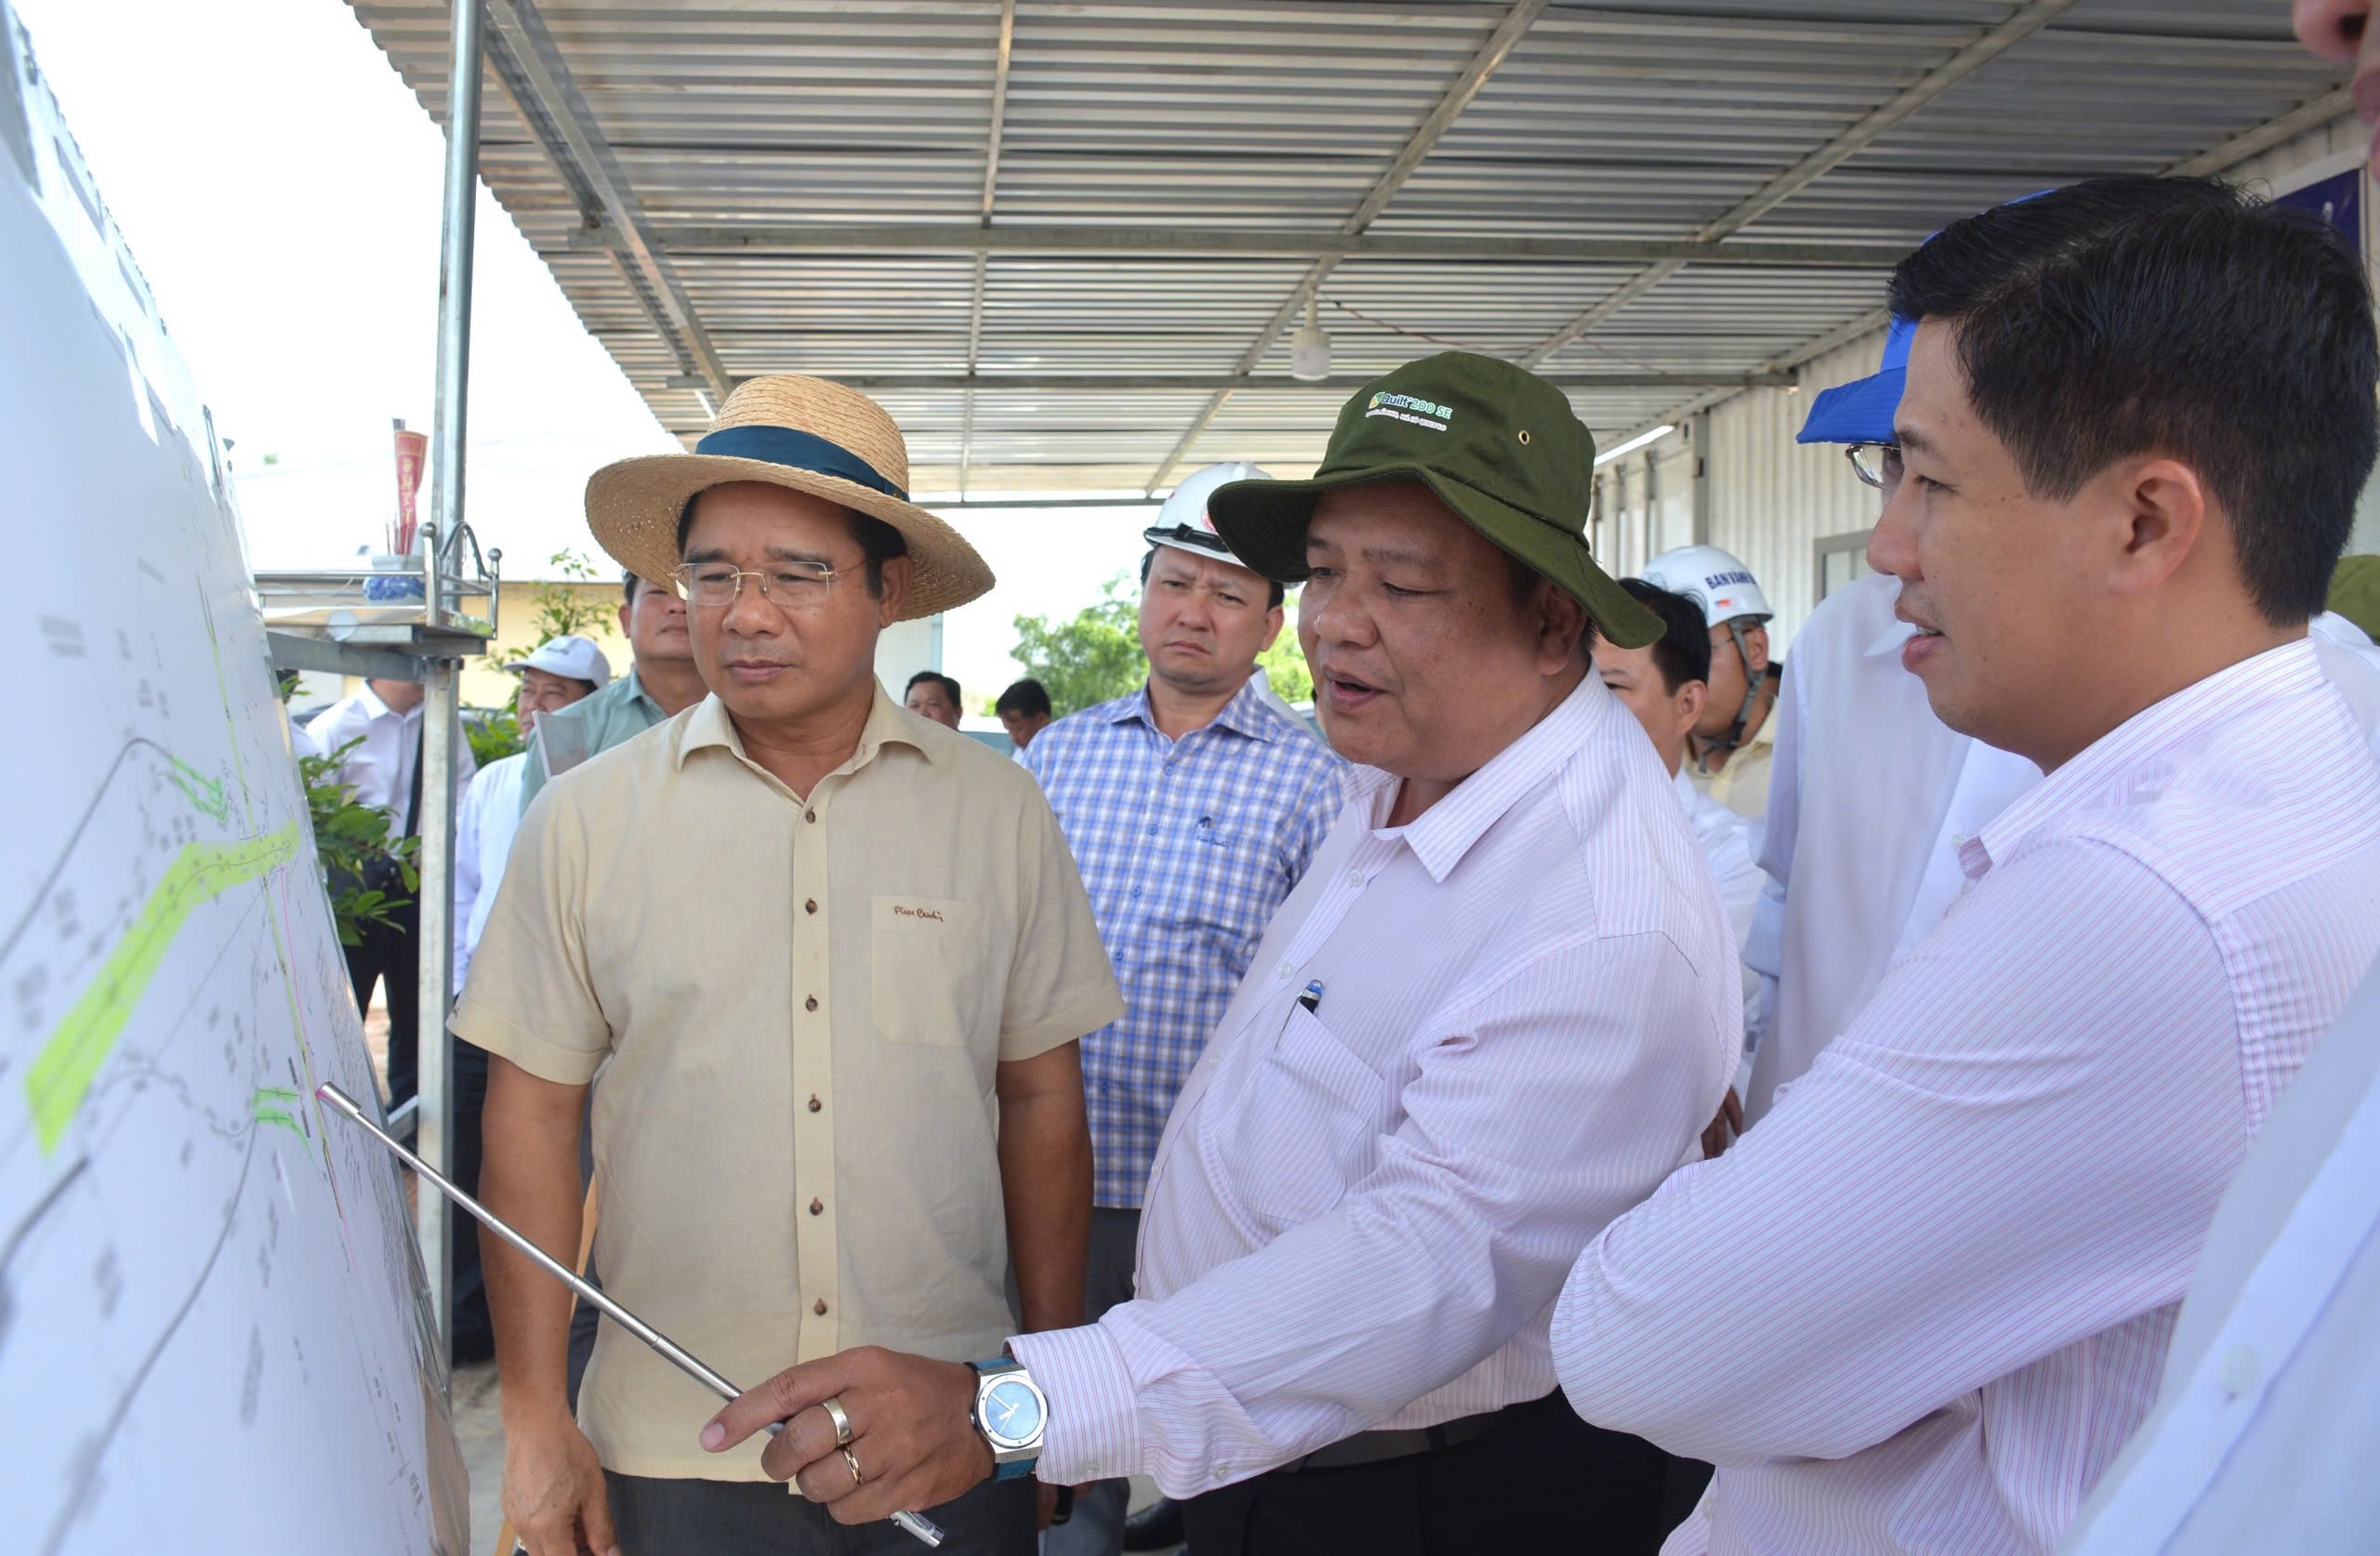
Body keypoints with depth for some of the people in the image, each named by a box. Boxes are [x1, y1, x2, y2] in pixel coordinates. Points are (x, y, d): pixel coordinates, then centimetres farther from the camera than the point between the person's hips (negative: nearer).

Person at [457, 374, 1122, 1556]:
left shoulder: (999, 812, -2)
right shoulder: (583, 821, -4)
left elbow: (1040, 1099, 3)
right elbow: (533, 1113, 0)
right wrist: (535, 1420, 0)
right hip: (673, 1455, 0)